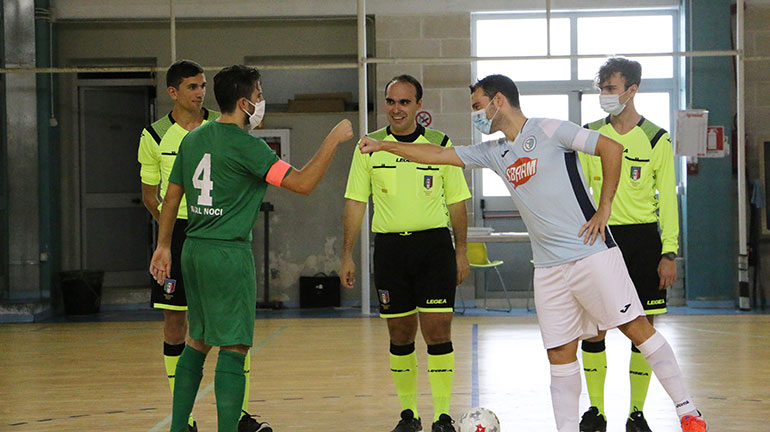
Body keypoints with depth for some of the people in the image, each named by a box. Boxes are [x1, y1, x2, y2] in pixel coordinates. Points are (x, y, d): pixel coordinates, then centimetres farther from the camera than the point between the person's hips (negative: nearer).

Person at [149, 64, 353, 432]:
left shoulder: (193, 139, 10)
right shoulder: (245, 145, -13)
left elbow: (172, 196, 16)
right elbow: (302, 183, -16)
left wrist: (163, 246, 24)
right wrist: (334, 140, -7)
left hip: (194, 250, 8)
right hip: (228, 253, -8)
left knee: (197, 342, 17)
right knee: (233, 348, -5)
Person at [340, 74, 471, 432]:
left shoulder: (440, 144, 2)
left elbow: (456, 202, 8)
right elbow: (355, 202, 6)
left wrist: (461, 252, 4)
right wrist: (347, 255, 2)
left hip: (434, 244, -1)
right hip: (389, 245, 1)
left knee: (437, 332, -7)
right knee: (400, 335, 6)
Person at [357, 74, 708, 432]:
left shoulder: (548, 131, -6)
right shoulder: (494, 153, 16)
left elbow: (611, 148, -11)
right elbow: (438, 155, 24)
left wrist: (603, 209, -12)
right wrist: (382, 146, 25)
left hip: (591, 253, -6)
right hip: (549, 267, 7)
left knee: (636, 328, -6)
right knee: (560, 354, 2)